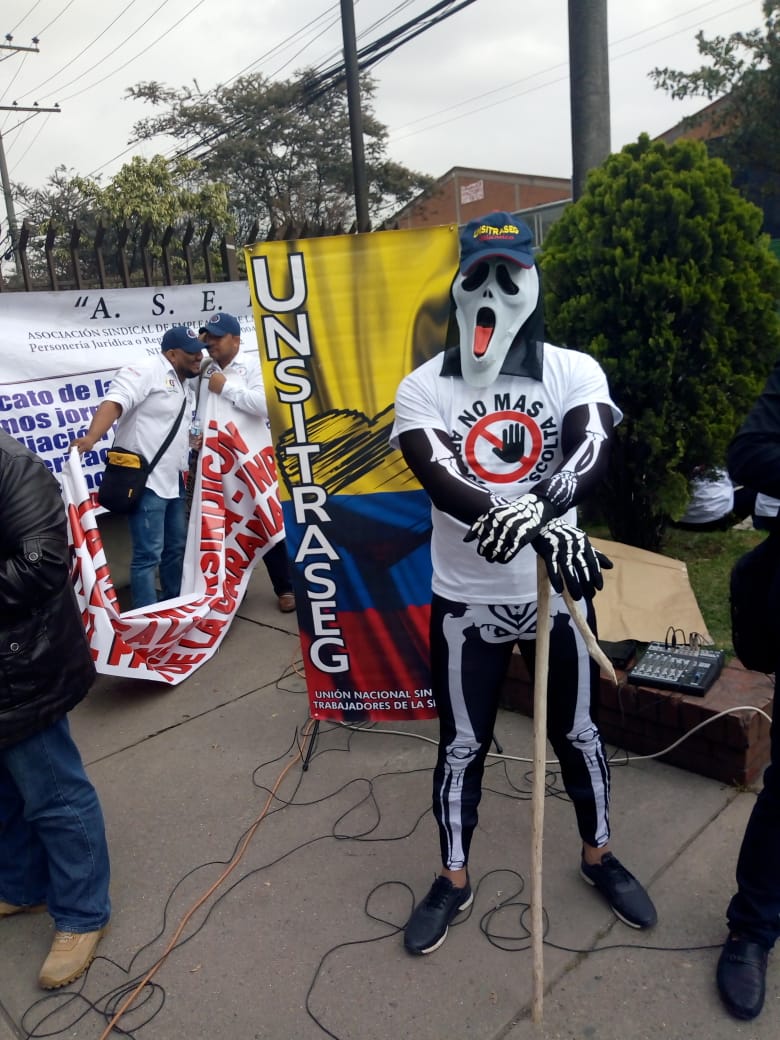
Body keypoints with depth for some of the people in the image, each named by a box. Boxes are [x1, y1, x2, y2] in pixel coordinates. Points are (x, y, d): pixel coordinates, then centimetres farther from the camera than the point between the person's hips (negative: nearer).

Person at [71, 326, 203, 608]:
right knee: (148, 554, -7)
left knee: (176, 547, 18)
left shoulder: (186, 388, 17)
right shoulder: (146, 371, -11)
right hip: (145, 480, -10)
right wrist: (91, 437, -42)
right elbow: (114, 402, -27)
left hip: (172, 481, 10)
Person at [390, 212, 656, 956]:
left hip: (556, 591, 1)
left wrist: (538, 505, -44)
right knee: (461, 745, 12)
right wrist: (537, 526, -38)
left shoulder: (574, 372, -3)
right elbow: (442, 482, -21)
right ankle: (453, 879, 36)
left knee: (577, 731, 18)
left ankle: (598, 856, 44)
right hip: (466, 600, 0)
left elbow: (591, 454, -21)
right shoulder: (423, 388, -5)